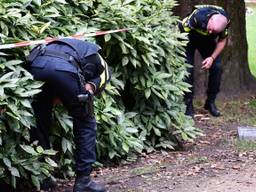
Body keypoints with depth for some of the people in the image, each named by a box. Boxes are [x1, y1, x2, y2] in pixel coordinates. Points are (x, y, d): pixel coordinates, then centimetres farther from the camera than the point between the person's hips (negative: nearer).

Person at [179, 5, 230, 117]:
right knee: (188, 69, -17)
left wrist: (212, 58, -21)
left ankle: (210, 102, 5)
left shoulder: (225, 21, -27)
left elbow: (222, 41, -9)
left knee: (217, 67, -10)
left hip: (207, 41, 3)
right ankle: (188, 104, -4)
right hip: (189, 39, -3)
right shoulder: (198, 16, -41)